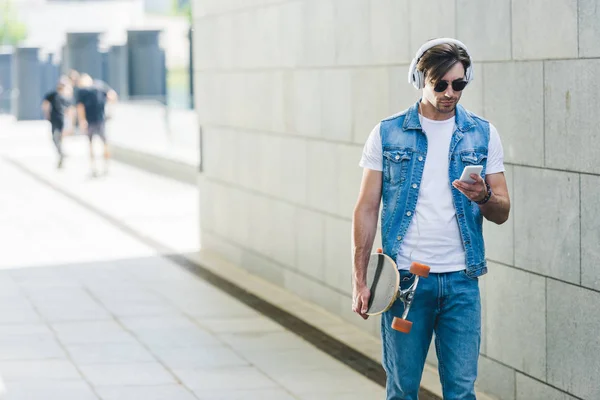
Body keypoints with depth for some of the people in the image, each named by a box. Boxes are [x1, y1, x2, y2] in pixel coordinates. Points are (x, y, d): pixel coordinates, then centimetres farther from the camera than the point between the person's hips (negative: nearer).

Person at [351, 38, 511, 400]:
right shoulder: (388, 135, 3)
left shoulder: (483, 135, 7)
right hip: (404, 278, -1)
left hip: (461, 281, 1)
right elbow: (367, 209, 4)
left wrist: (483, 197, -16)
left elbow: (502, 213, 7)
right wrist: (360, 279, -3)